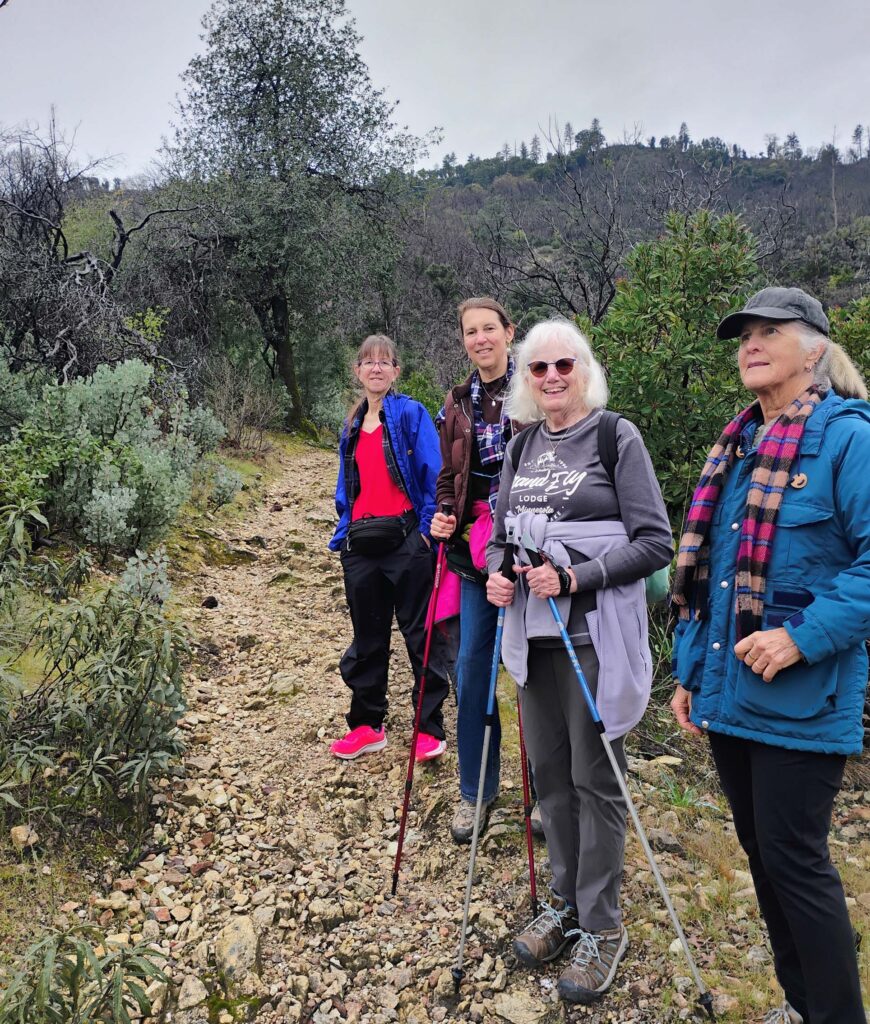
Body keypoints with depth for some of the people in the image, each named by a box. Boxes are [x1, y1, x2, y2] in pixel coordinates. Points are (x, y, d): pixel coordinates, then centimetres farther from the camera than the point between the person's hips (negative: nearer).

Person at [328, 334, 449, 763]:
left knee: (420, 635, 3)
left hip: (406, 539, -6)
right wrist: (343, 534, 11)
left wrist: (428, 527, -13)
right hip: (361, 545, 6)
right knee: (367, 636, 14)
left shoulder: (411, 414, -2)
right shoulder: (352, 428, 15)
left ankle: (430, 728, 14)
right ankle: (366, 725, 27)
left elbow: (434, 474, -7)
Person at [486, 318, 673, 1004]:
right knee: (549, 772, 15)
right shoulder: (520, 447, 11)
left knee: (595, 779, 4)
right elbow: (501, 532, 17)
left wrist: (576, 576, -20)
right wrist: (496, 573, -4)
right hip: (534, 632, 6)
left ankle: (601, 927, 22)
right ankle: (564, 903, 34)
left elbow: (655, 543, -10)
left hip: (595, 635, -5)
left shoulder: (617, 437, -6)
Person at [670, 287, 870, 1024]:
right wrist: (689, 671, 13)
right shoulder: (735, 444, 12)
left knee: (794, 858, 2)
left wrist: (805, 637, -23)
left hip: (800, 700, -7)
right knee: (760, 850, 18)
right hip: (729, 689, 8)